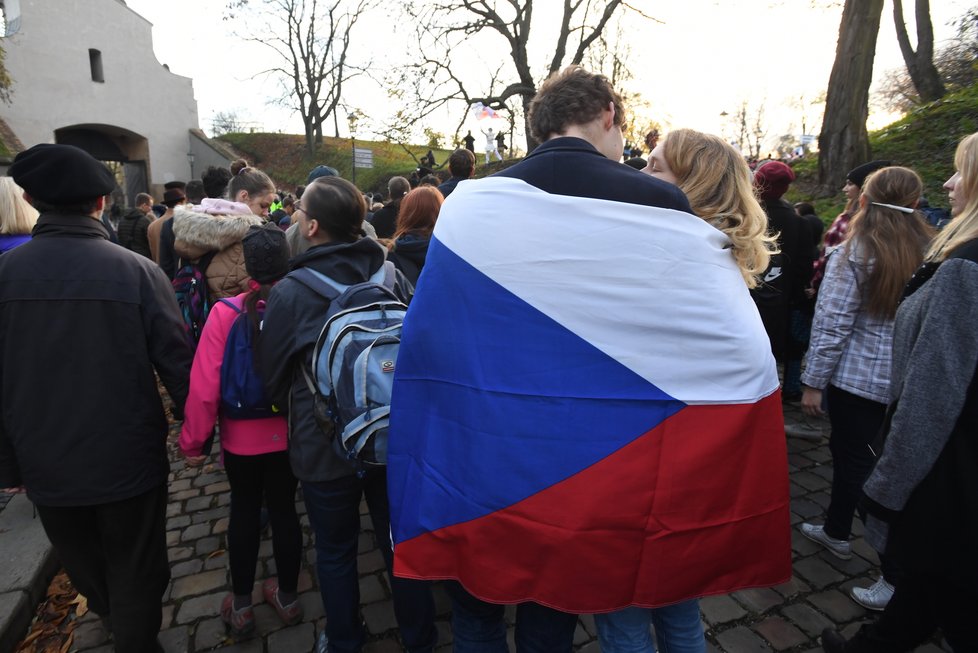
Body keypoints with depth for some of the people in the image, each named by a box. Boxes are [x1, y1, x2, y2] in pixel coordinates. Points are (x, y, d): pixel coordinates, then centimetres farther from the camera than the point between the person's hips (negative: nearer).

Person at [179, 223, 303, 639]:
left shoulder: (226, 313, -17)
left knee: (244, 510, 20)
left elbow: (204, 387, -16)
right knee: (284, 509, 18)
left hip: (242, 438, -1)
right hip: (291, 436, 1)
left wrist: (192, 441, -1)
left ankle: (240, 605, 36)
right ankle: (287, 597, 36)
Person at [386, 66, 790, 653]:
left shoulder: (469, 203, -10)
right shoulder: (660, 206, -12)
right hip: (580, 465, 0)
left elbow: (425, 346, -8)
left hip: (474, 458, 1)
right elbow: (741, 354, -12)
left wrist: (423, 468, 3)